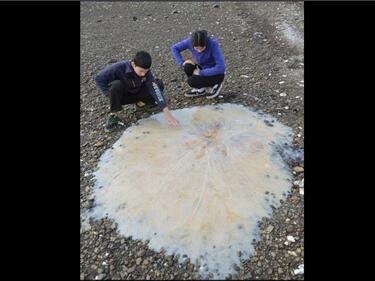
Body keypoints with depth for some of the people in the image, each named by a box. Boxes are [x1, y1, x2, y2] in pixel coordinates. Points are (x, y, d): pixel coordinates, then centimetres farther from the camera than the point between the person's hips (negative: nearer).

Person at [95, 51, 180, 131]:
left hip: (134, 93, 3)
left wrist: (167, 114, -41)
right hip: (120, 96, -2)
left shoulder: (146, 71, -21)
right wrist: (112, 96, -23)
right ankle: (113, 115, -18)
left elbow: (155, 89, -31)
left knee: (159, 84, -17)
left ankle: (141, 103, 7)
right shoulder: (119, 67, -30)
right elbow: (99, 79, -20)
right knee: (116, 85, -39)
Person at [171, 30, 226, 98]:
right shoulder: (190, 41, -17)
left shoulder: (213, 43, -29)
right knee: (188, 67, -23)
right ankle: (201, 89, 0)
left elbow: (221, 68, -33)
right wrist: (182, 63, -17)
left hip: (216, 74, -5)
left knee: (192, 81, -25)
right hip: (204, 69, 5)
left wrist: (200, 73, -27)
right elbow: (174, 48, -2)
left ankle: (215, 85, 0)